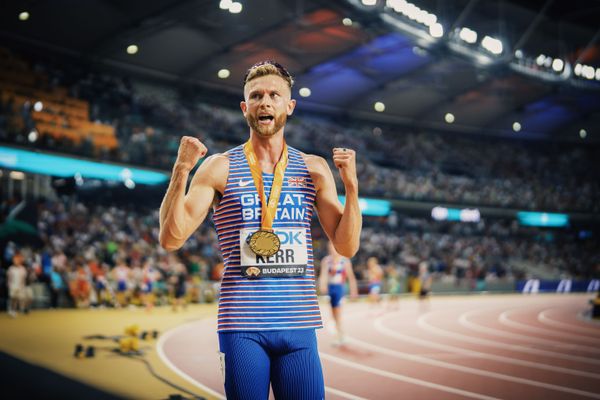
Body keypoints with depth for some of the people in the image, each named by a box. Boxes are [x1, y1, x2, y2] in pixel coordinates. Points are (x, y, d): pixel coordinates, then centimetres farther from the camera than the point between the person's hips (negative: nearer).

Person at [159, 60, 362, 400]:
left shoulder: (314, 169, 9)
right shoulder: (220, 168, 2)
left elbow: (347, 246, 7)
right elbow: (172, 239, -4)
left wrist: (351, 184, -6)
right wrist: (182, 171, -15)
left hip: (298, 324, 2)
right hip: (243, 326, -2)